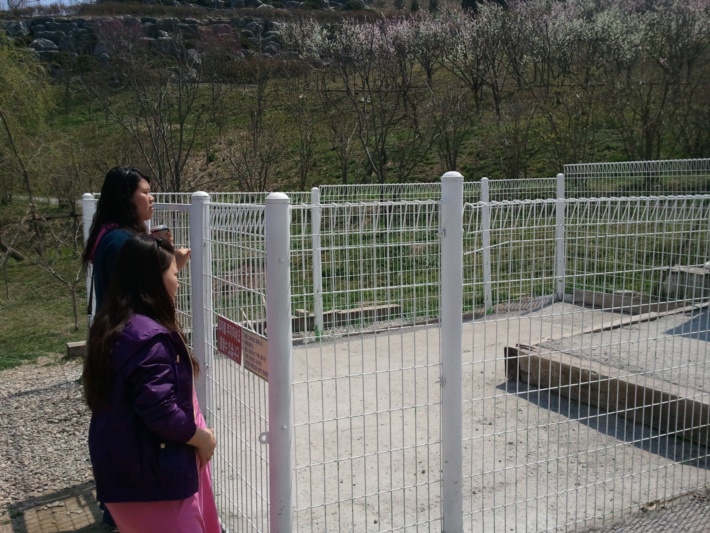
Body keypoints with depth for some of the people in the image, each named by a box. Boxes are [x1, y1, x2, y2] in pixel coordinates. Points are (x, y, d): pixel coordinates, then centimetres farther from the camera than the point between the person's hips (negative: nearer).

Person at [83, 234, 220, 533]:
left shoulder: (113, 326, 6)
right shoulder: (149, 337, -25)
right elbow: (161, 412, -27)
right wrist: (202, 438, -11)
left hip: (125, 467, 10)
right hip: (152, 476, -10)